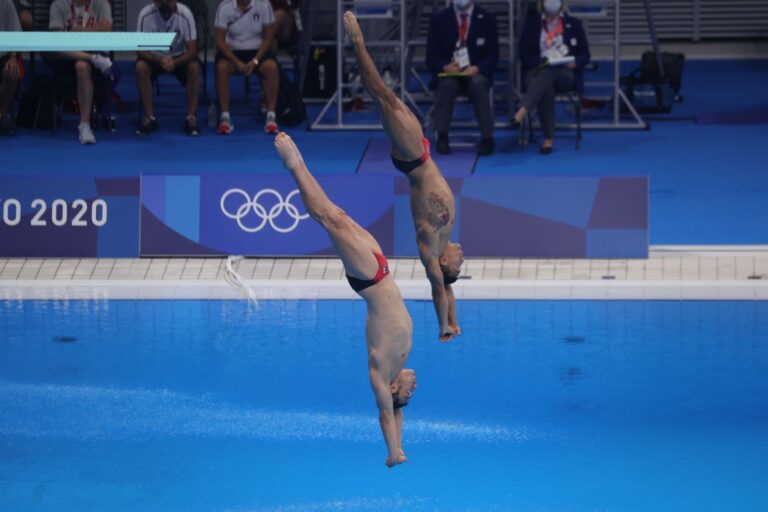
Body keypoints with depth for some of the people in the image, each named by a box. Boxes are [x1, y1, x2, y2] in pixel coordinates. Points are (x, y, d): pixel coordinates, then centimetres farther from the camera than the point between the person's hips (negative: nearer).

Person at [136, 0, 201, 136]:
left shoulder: (185, 14, -23)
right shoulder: (145, 15, -23)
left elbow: (192, 50, -22)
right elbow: (140, 49, -21)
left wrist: (175, 62, -42)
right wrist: (159, 61, -41)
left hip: (179, 57, 0)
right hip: (154, 57, 0)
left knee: (194, 67, -31)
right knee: (140, 67, -31)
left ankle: (191, 118, -20)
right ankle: (149, 118, -20)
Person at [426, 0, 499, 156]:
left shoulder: (487, 19, 7)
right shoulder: (439, 19, 7)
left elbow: (493, 56, 2)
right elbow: (432, 57, 4)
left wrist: (477, 68, -19)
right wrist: (445, 67, -19)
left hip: (476, 73, 0)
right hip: (448, 74, 0)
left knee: (478, 84, -35)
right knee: (447, 85, -35)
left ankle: (487, 138, -32)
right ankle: (442, 136, -33)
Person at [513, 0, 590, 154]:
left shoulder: (573, 24, 13)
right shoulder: (531, 24, 13)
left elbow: (585, 55, 10)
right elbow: (524, 54, 6)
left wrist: (574, 63, -12)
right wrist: (542, 62, -13)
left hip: (566, 75, -1)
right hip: (537, 73, 1)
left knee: (549, 72, -38)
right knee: (546, 87, -37)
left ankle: (522, 111, -58)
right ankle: (548, 138, -39)